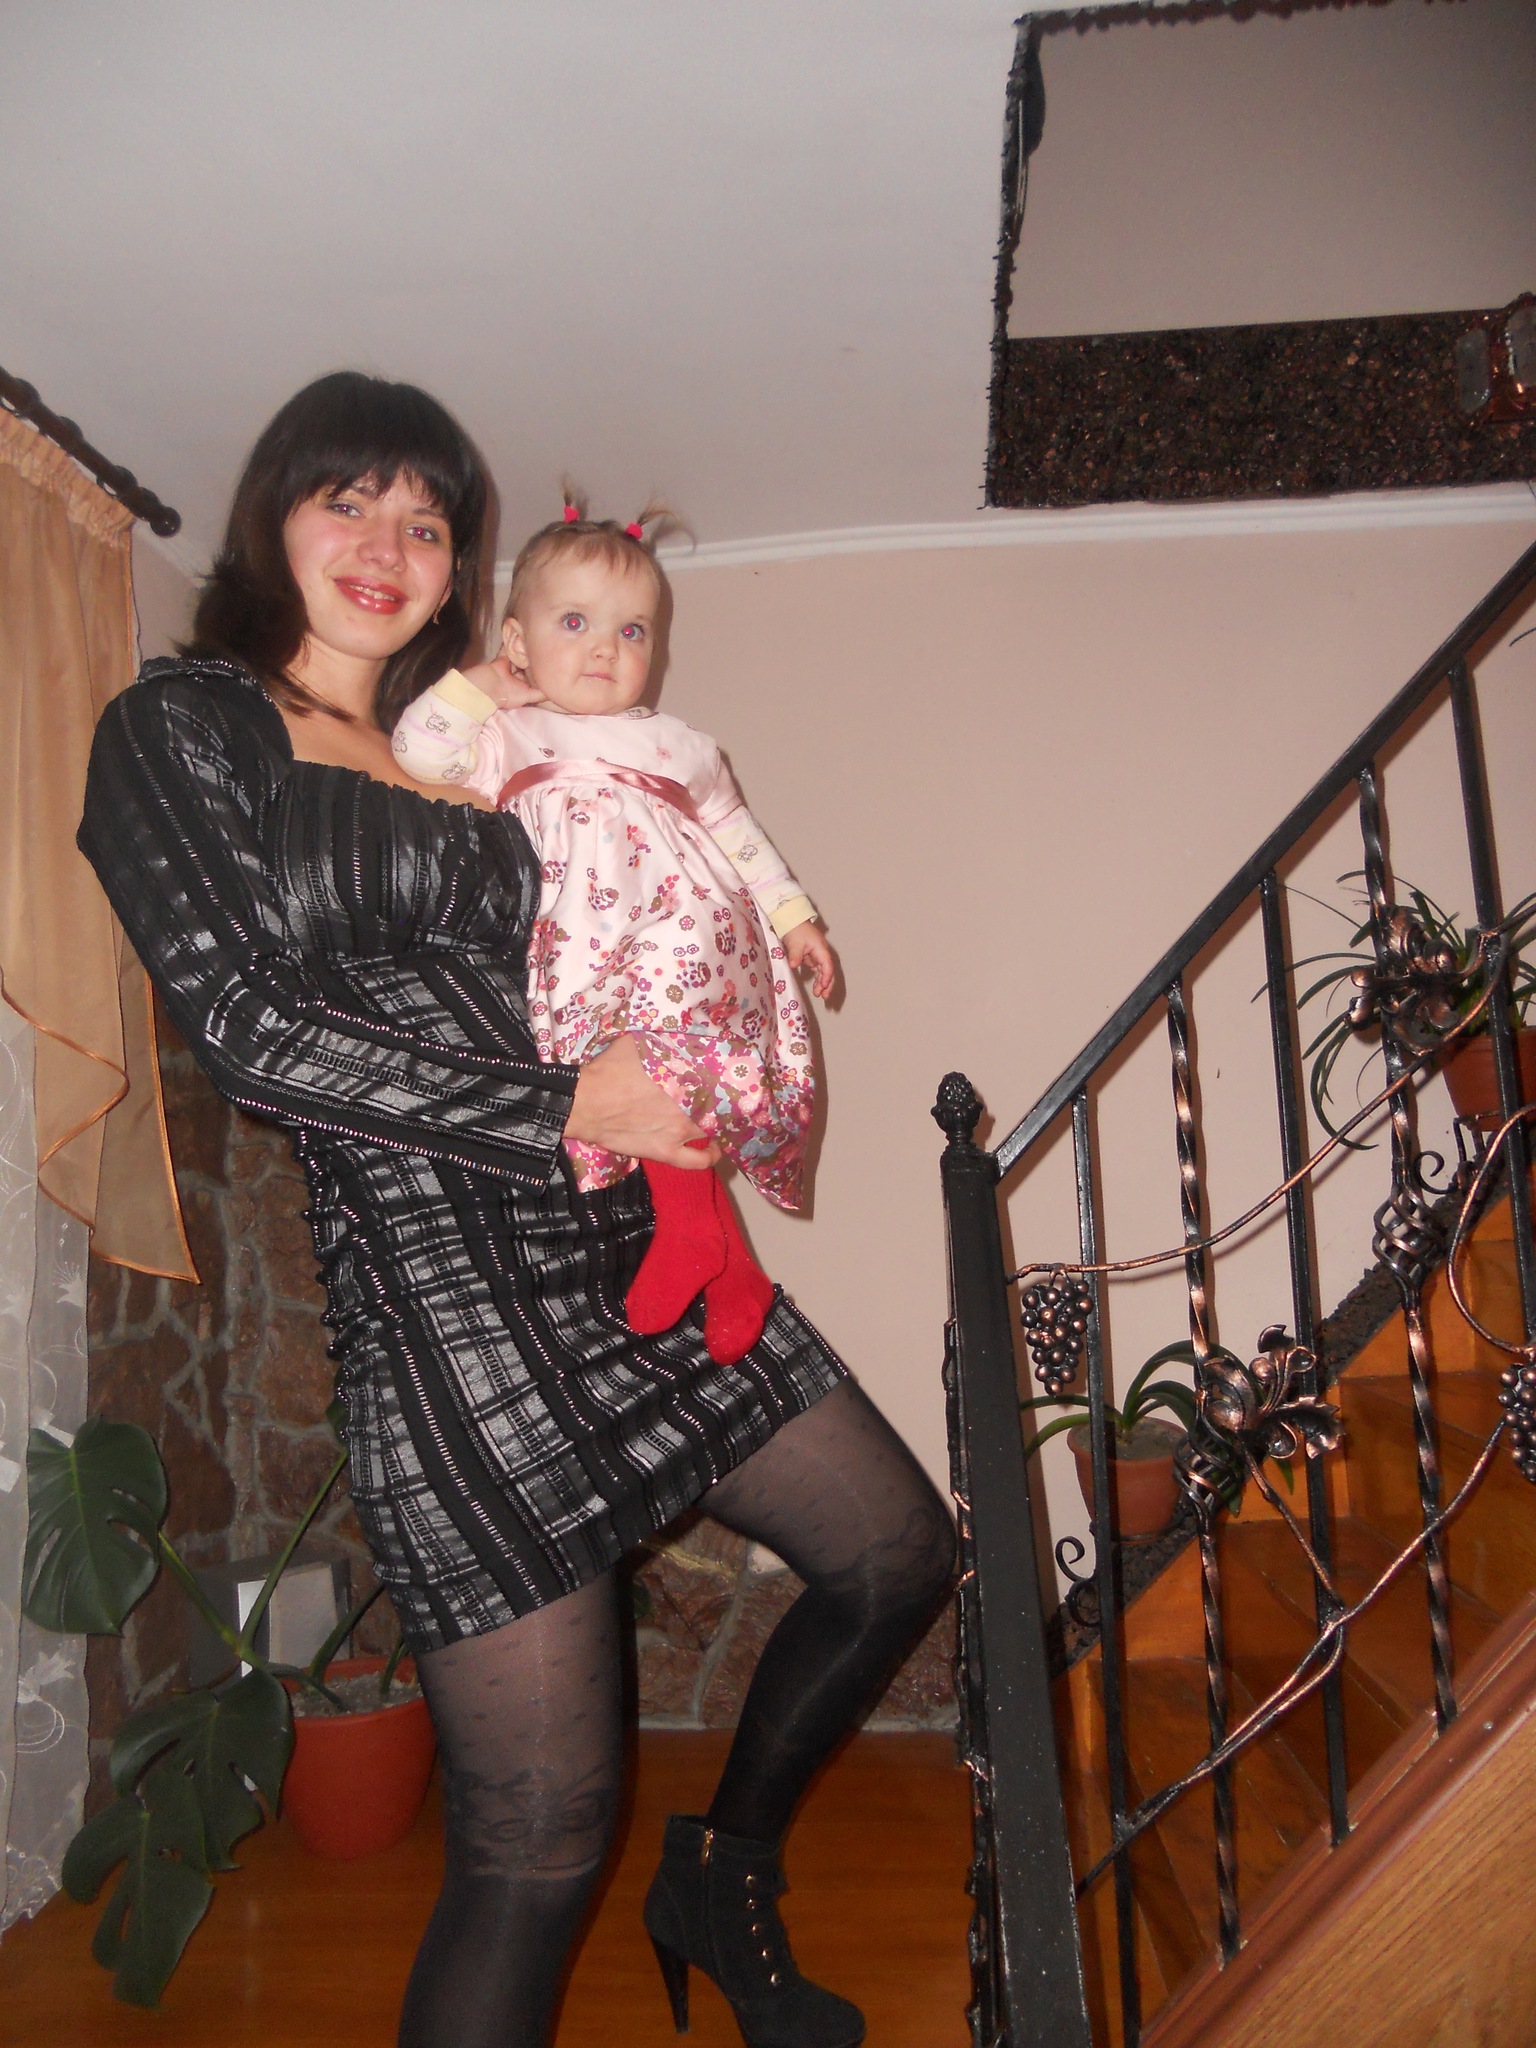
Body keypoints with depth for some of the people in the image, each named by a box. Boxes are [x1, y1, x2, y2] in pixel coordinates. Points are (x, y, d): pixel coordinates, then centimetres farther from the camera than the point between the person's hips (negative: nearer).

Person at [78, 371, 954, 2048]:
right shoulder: (179, 728, 1)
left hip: (645, 1260, 7)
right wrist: (564, 1108, -13)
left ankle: (722, 1878, 39)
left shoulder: (466, 753, 19)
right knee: (536, 1843, 0)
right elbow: (249, 1028, -11)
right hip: (451, 1301, -7)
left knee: (900, 1553, 16)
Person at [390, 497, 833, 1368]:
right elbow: (420, 750, 3)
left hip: (686, 930, 0)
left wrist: (794, 916, 18)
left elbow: (740, 834, 26)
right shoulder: (507, 740, 19)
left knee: (647, 1036, -29)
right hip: (577, 961, 1)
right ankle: (734, 1269, -12)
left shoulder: (678, 745, 23)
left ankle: (689, 1226, -16)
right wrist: (480, 686, 11)